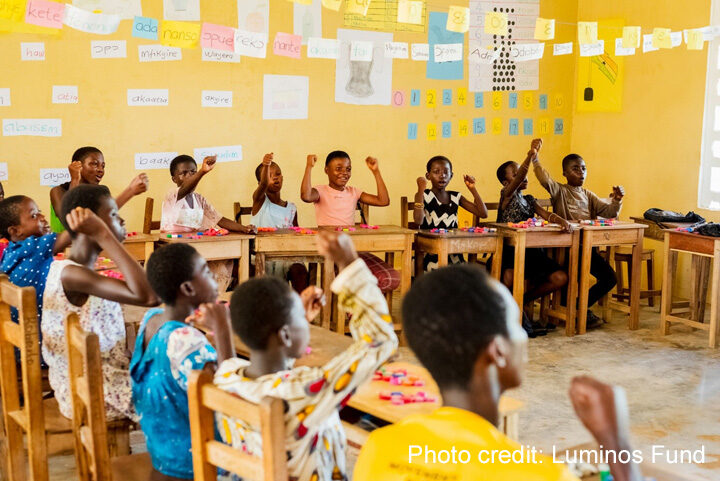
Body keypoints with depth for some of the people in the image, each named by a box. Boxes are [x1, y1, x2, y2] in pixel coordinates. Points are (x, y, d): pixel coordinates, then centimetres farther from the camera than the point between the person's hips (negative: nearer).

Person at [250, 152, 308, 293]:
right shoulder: (260, 200, 1)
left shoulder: (291, 208, 13)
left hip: (283, 258, 2)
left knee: (299, 270, -27)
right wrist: (265, 166, -42)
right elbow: (263, 184, -22)